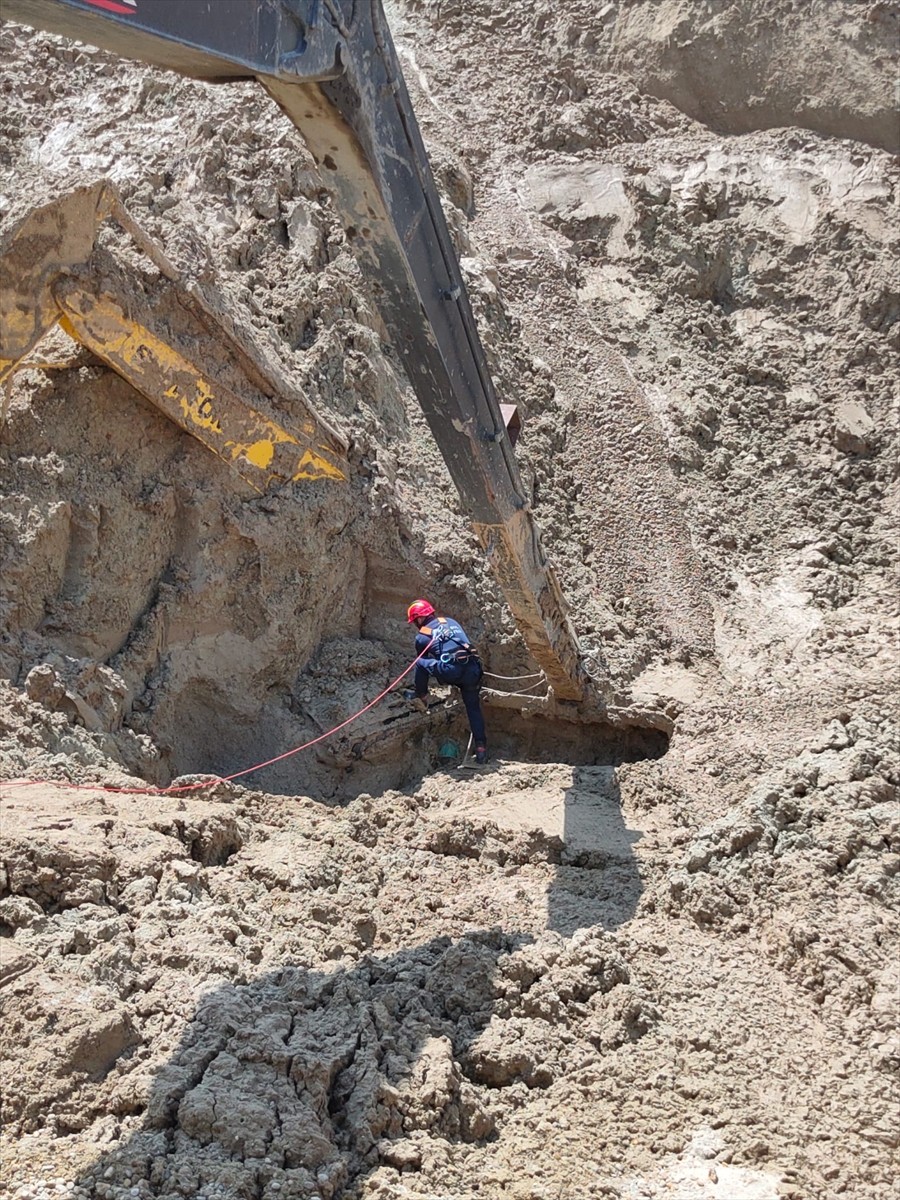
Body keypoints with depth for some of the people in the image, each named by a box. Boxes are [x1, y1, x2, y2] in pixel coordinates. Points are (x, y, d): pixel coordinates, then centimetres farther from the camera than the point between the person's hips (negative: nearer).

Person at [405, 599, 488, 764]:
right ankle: (480, 747, 8)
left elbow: (422, 663, 26)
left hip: (451, 670, -5)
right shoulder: (450, 621, 27)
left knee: (421, 663, 15)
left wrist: (421, 688, 42)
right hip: (473, 668, 5)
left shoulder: (422, 636, 14)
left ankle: (420, 695, 27)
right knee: (473, 707, 16)